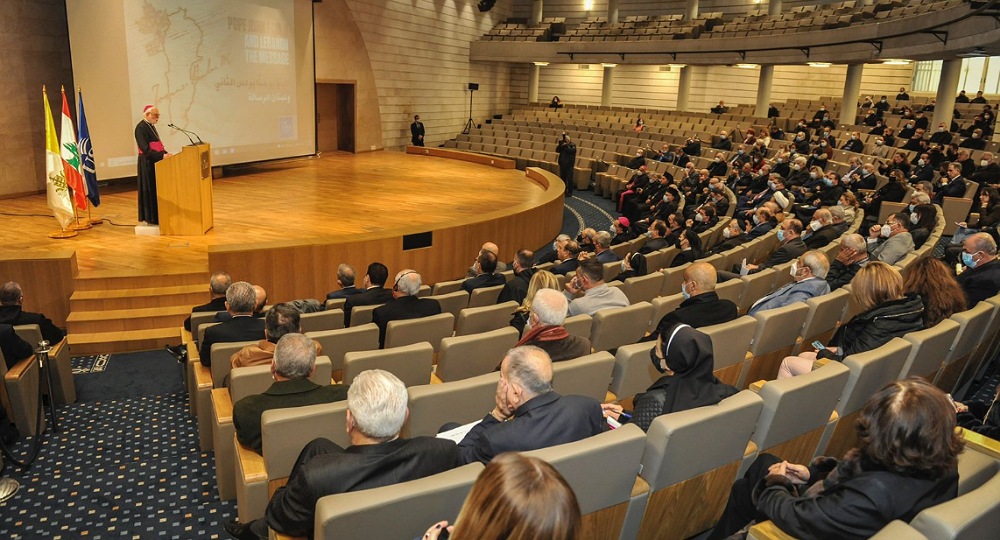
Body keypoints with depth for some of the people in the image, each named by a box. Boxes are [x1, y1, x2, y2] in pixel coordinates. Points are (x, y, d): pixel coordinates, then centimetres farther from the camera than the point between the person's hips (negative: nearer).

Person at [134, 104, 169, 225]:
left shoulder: (151, 126, 14)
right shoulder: (141, 128, -14)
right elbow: (145, 148, -21)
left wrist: (165, 153, 2)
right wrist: (162, 155, -25)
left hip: (155, 162, 9)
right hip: (147, 163, -9)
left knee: (157, 189, 10)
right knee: (150, 190, -5)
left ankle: (156, 216, 16)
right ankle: (151, 218, 1)